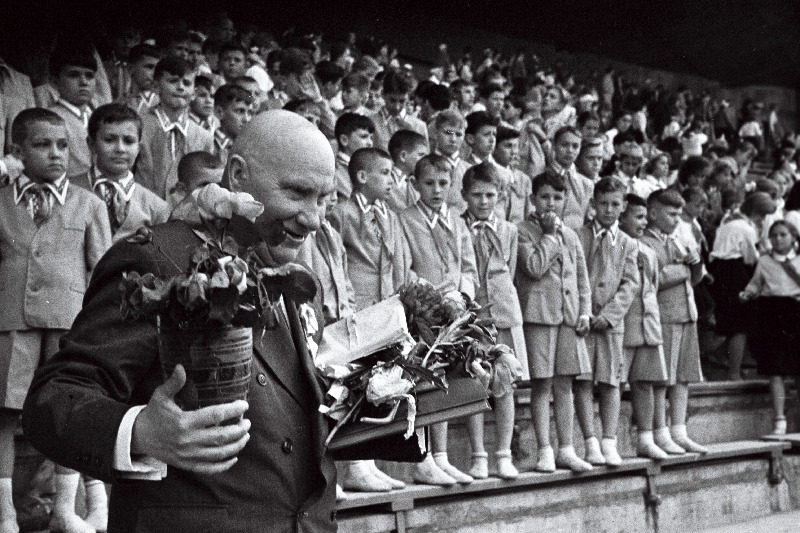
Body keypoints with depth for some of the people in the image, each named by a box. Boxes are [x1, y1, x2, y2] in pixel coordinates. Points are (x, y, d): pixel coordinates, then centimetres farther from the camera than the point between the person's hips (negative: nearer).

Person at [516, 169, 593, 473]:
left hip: (569, 317, 5)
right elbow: (535, 267, -18)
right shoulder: (523, 232, -3)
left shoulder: (570, 236, 16)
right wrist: (550, 234, -10)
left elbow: (582, 278, 17)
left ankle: (566, 450, 14)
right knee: (542, 385, -3)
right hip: (538, 314, -5)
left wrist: (585, 312, 6)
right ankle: (544, 451, 3)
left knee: (564, 385, 8)